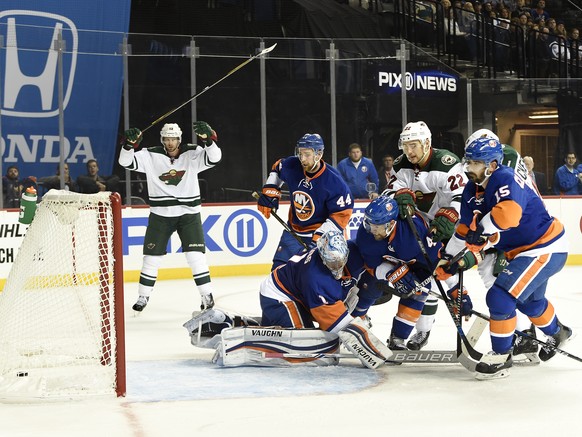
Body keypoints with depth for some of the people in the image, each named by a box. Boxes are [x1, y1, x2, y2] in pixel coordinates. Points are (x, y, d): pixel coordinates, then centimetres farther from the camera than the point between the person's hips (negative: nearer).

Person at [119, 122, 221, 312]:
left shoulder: (192, 154, -6)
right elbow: (126, 161, -10)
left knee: (195, 254, -5)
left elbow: (214, 157, -19)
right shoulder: (150, 156, -5)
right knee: (152, 256, 4)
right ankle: (143, 296, 17)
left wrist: (207, 138, -37)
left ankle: (207, 294, 7)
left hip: (188, 213, -1)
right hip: (160, 214, 1)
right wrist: (129, 144, -29)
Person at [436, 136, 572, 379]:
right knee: (529, 300, 30)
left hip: (546, 248, -11)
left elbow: (509, 212, -45)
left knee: (500, 297, -18)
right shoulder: (472, 190, 2)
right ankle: (558, 333, 59)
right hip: (520, 250, 11)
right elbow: (466, 228, 11)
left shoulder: (505, 179, -26)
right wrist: (448, 257, 8)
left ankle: (501, 358, -5)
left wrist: (483, 229, -37)